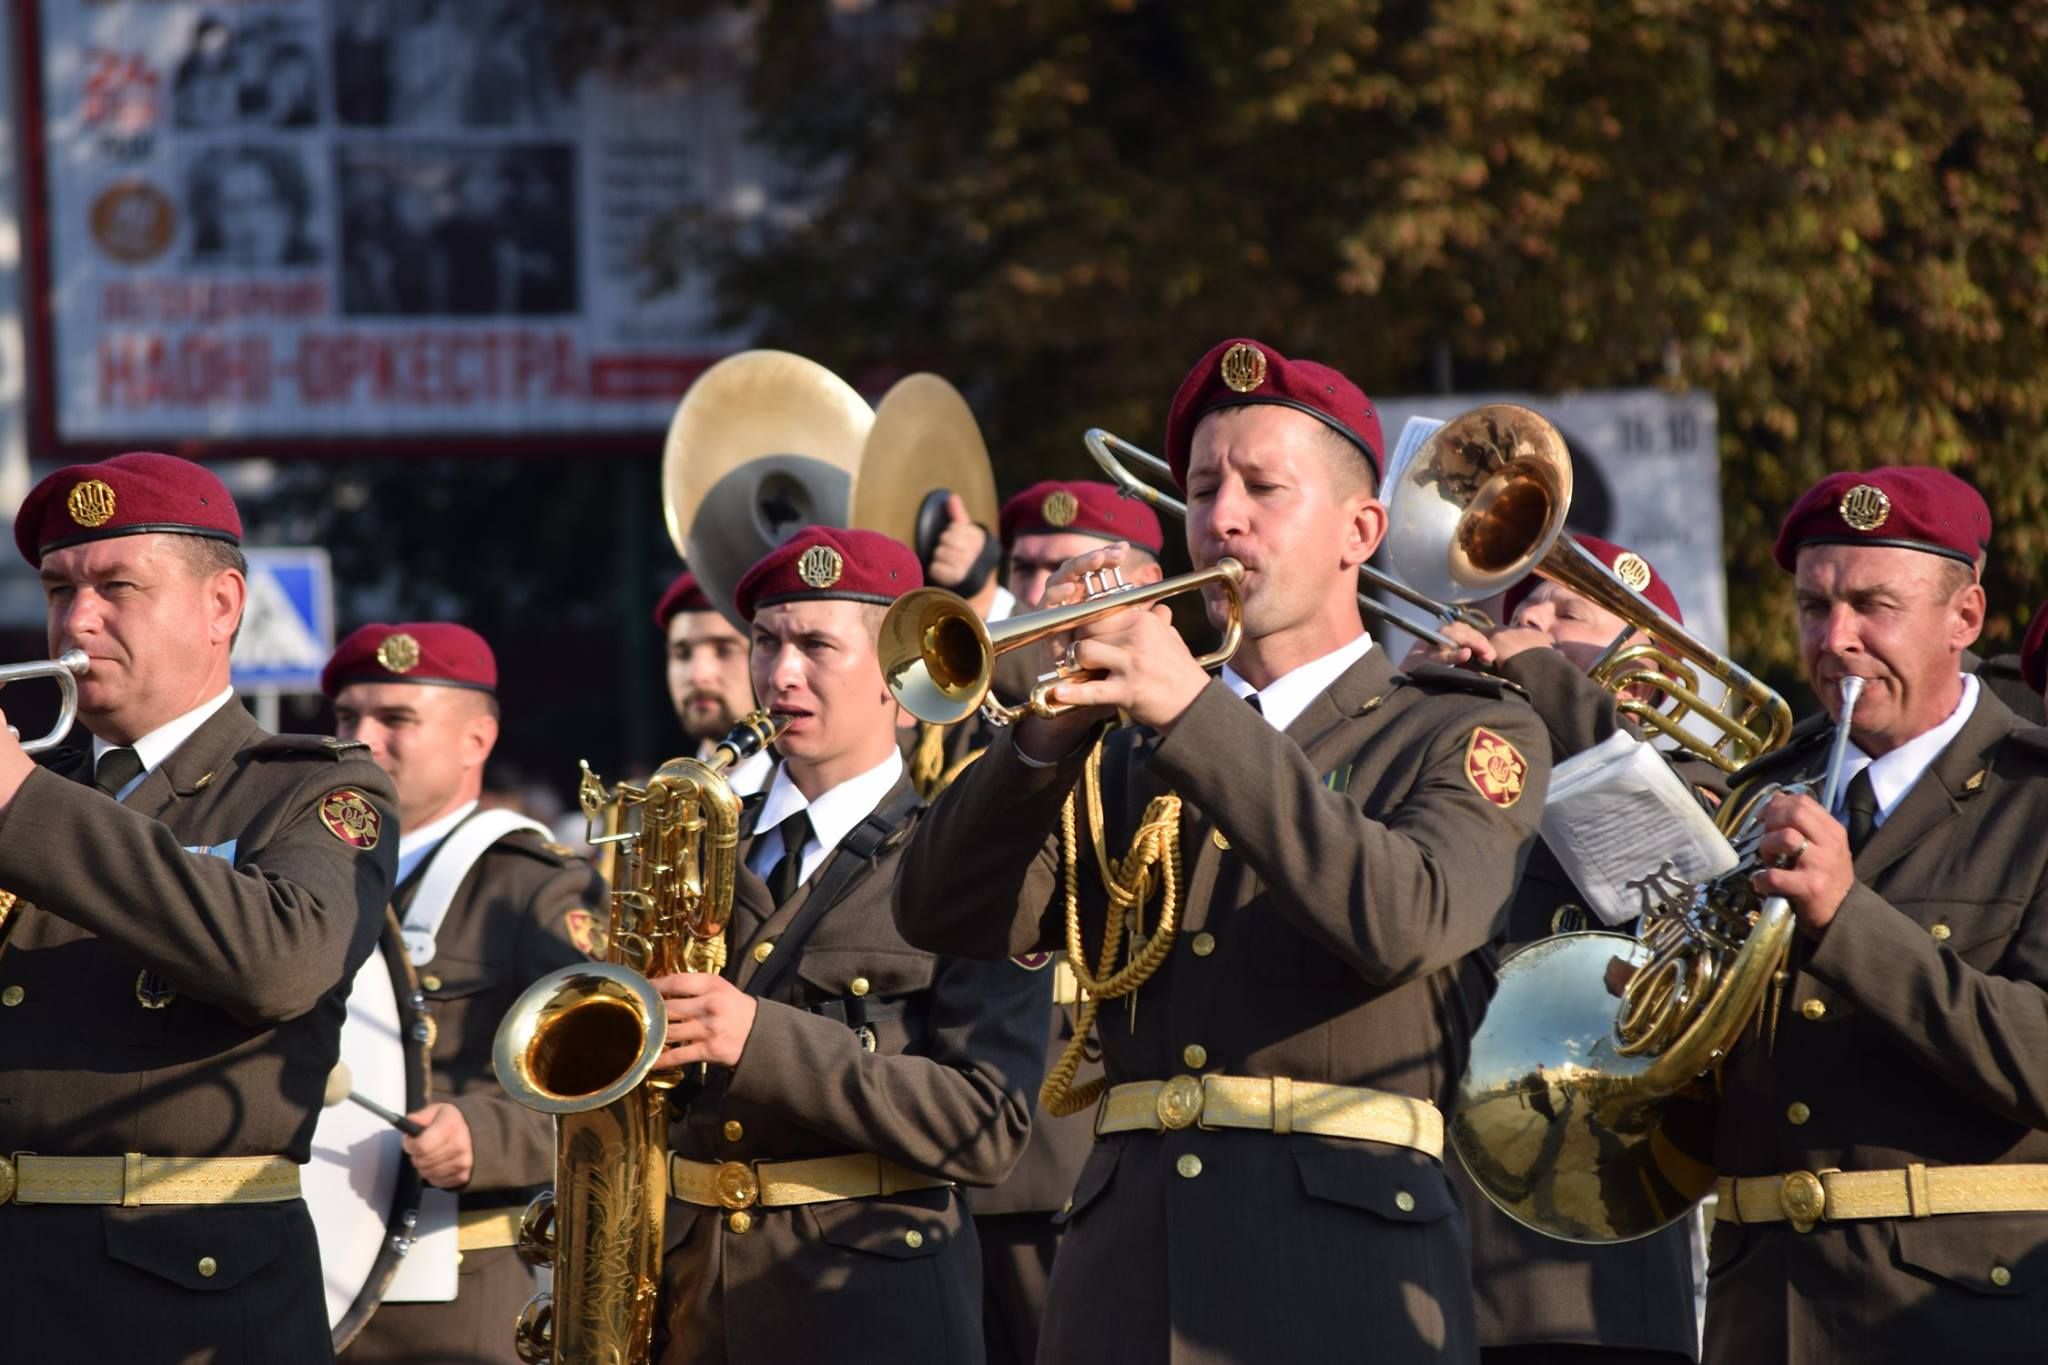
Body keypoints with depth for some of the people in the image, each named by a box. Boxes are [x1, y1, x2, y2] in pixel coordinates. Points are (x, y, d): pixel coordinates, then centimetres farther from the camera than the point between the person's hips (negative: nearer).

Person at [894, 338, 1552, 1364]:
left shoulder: (1466, 739, 7)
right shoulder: (1126, 753, 19)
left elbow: (1404, 922, -14)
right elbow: (949, 919, 7)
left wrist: (1194, 712, -16)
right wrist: (1050, 729, -8)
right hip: (1124, 1275, 3)